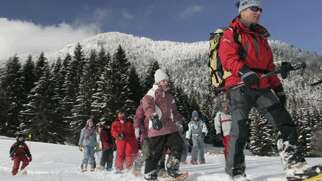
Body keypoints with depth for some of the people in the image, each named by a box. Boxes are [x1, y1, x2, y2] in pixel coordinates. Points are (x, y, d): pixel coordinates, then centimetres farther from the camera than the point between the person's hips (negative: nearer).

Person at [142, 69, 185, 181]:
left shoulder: (169, 95, 23)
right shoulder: (152, 92, -3)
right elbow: (147, 104, -22)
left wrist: (181, 119, 33)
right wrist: (153, 116, -37)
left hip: (170, 127, 7)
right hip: (157, 128, -7)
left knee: (178, 146, 1)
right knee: (155, 153, -2)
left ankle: (172, 169, 14)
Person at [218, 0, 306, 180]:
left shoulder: (261, 36, 26)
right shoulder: (231, 33, 5)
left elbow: (269, 66, 27)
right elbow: (228, 57, -13)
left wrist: (278, 88, 18)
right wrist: (244, 71, -31)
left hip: (262, 88, 6)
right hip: (240, 87, -6)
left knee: (285, 121, -7)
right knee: (240, 130, -10)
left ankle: (295, 163, -3)